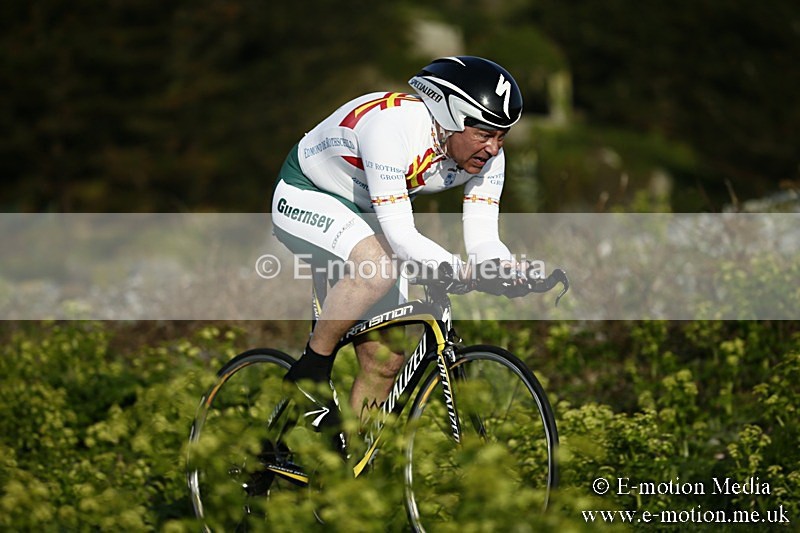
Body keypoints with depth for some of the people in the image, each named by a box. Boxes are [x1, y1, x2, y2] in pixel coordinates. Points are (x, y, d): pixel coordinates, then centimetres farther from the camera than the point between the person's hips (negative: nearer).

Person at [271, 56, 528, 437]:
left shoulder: (486, 155, -15)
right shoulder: (392, 126, -36)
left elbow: (483, 238, -19)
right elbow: (399, 233, -40)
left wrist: (510, 271, -39)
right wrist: (457, 269, -51)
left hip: (361, 215, 7)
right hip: (306, 196, -7)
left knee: (386, 362, -1)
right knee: (379, 265, -37)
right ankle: (312, 368, -18)